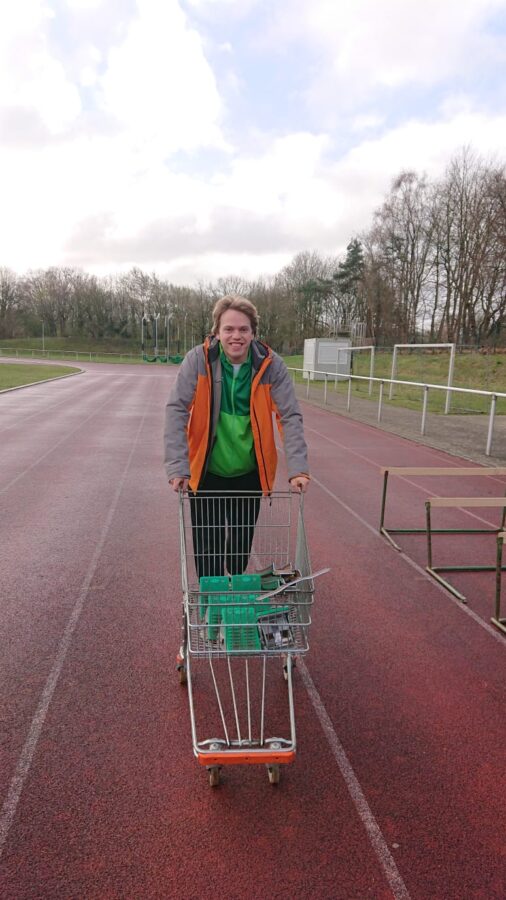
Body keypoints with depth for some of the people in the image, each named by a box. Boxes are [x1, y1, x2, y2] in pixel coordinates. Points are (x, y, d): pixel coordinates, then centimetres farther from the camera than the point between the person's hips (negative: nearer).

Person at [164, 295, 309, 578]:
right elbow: (177, 410, -15)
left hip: (249, 474, 2)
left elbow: (290, 417, -12)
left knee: (243, 542, 19)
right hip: (206, 473, -1)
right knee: (208, 548, 6)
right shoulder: (198, 360, -13)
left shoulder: (271, 364, -11)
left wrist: (299, 468, -21)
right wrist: (178, 467, -23)